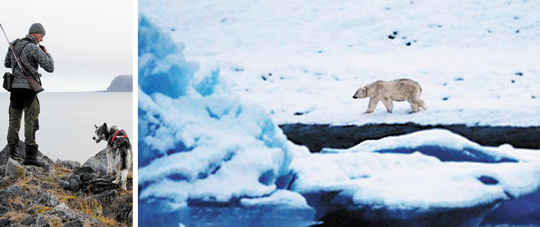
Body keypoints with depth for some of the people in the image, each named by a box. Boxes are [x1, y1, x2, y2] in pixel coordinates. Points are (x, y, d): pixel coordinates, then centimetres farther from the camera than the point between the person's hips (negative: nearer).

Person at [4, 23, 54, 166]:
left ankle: (13, 152, 14)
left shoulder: (14, 44, 12)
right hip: (28, 87, -7)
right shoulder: (34, 48, -10)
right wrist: (47, 54, 7)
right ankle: (30, 156, -9)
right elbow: (50, 68, -9)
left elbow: (7, 64, 23)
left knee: (14, 120, 13)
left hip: (15, 86, 7)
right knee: (31, 121, -6)